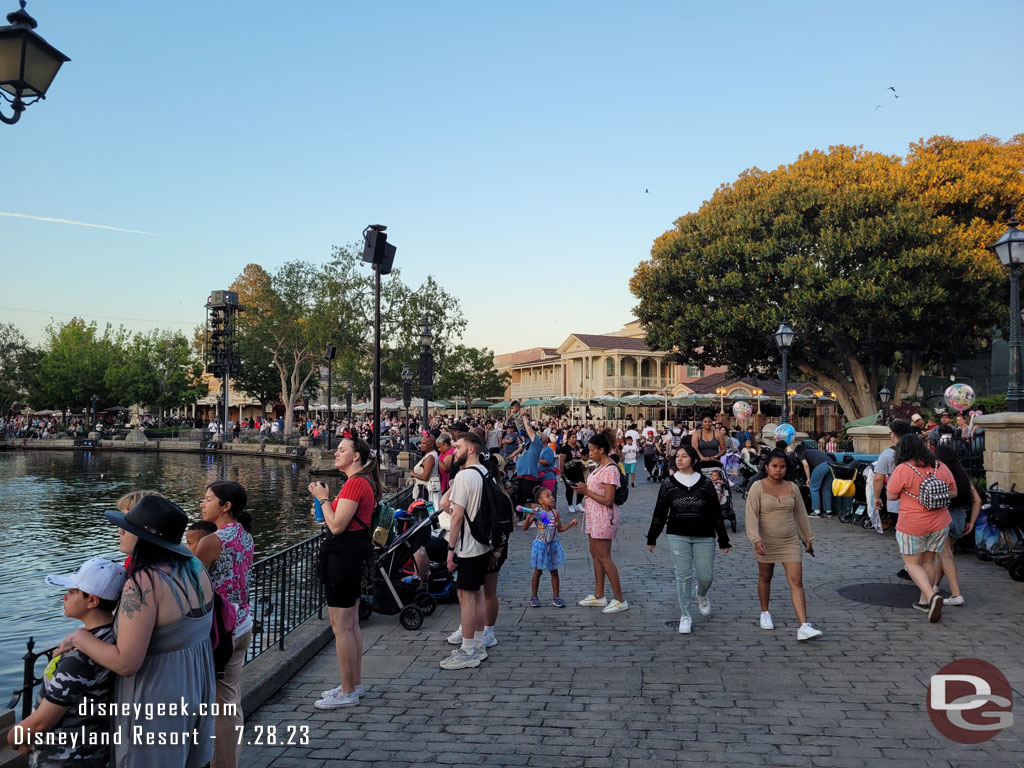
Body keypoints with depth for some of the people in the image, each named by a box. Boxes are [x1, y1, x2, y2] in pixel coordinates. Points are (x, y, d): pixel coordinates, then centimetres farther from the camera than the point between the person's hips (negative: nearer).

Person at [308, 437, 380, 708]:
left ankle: (347, 693, 7)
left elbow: (337, 525, -21)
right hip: (355, 552, 11)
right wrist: (326, 502, 11)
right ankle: (354, 683, 29)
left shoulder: (355, 483, -19)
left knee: (340, 626, -2)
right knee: (351, 623, 18)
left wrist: (323, 497, -10)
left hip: (343, 553, -11)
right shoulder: (364, 482, 14)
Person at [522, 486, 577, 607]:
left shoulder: (555, 513, -1)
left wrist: (571, 523, -1)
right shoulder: (536, 512, -12)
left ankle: (555, 596, 20)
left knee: (554, 571, 9)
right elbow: (525, 528, -13)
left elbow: (559, 529, 11)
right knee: (538, 572, 8)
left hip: (553, 545, 3)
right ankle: (534, 596, 20)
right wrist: (528, 517, -30)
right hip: (541, 545, -3)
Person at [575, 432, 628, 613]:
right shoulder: (600, 466, 11)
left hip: (604, 517, -10)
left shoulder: (610, 470, -19)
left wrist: (587, 492, -14)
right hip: (594, 516, 10)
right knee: (595, 554, 14)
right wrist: (585, 488, 2)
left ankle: (619, 600, 2)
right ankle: (599, 596, 24)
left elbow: (608, 500, -23)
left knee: (604, 557, -6)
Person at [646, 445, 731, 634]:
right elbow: (659, 512, 6)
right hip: (678, 536, 0)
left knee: (706, 577, 3)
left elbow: (717, 513, 5)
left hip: (704, 537, 0)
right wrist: (652, 538, 7)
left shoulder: (705, 483, 1)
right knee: (683, 576, 0)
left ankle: (702, 595, 39)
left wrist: (723, 540, 6)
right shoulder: (668, 483, 2)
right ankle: (685, 616, 12)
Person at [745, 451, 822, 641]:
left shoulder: (792, 488, 3)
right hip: (766, 542, -2)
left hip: (790, 542, 2)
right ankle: (765, 613, 36)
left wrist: (808, 538, 16)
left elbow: (801, 514, 13)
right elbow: (752, 515, -16)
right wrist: (756, 539, -26)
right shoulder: (758, 487, -9)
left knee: (796, 581, -7)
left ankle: (804, 626, -13)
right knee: (765, 577, 14)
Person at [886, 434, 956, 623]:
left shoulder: (903, 469, -16)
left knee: (911, 563, 7)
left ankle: (932, 596, -13)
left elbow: (891, 495, -9)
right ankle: (925, 601, 27)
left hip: (912, 525, -5)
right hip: (939, 523, 5)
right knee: (928, 561, 18)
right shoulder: (941, 467, 0)